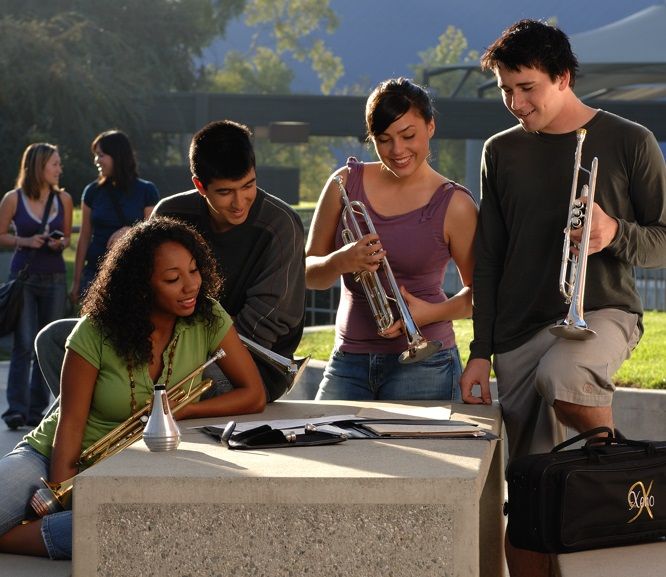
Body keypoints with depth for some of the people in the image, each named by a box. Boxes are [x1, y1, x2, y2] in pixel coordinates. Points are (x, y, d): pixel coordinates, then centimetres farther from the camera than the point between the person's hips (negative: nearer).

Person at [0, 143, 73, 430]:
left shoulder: (63, 199, 6)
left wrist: (60, 244, -6)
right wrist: (25, 241, -13)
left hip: (54, 278, 3)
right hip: (24, 276, -3)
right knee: (24, 345, -9)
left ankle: (37, 410, 9)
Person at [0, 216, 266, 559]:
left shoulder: (208, 320, -6)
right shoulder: (96, 331, -12)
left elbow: (253, 395, -5)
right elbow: (71, 422, -12)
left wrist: (180, 411, -17)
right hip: (52, 456, -2)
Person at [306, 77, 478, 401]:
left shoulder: (453, 205, -4)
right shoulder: (346, 183, 5)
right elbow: (307, 273, 7)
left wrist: (433, 312, -15)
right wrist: (341, 262, -15)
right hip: (348, 361, 3)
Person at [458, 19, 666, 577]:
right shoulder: (502, 152, 12)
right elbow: (488, 261, 14)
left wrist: (615, 235, -18)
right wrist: (480, 353, 9)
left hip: (601, 312, -4)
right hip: (521, 330, 4)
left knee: (559, 379, -37)